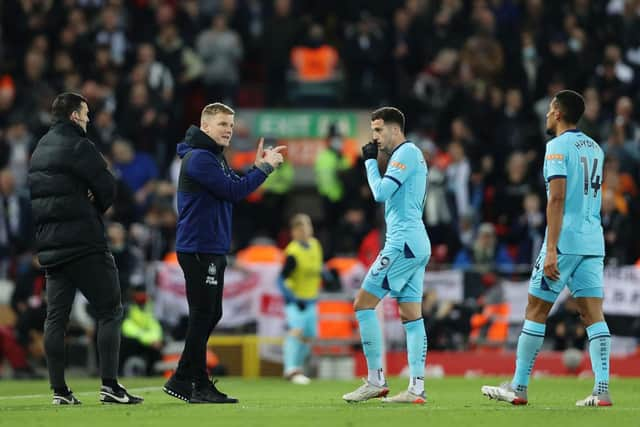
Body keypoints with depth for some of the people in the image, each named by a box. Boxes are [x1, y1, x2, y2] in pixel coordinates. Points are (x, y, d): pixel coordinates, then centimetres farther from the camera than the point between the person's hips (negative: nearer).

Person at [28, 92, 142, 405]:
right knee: (109, 311, -3)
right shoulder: (78, 147, -10)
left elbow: (34, 193, 14)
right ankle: (110, 385, -11)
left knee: (56, 316, 7)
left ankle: (59, 390, 5)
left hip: (49, 245, 8)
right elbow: (107, 188, -14)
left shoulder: (39, 150, 16)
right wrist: (95, 209, 7)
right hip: (83, 243, -8)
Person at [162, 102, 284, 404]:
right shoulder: (199, 158, -14)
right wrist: (264, 167, -12)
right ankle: (200, 386, -2)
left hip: (213, 250, 10)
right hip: (198, 250, -10)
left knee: (211, 315, 12)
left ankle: (181, 380, 18)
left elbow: (237, 189, 18)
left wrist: (258, 166, 7)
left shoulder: (214, 157, 19)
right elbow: (234, 192, -19)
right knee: (202, 315, -6)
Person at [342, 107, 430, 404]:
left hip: (403, 242, -10)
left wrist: (370, 161, -4)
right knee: (411, 315, 5)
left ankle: (376, 381, -10)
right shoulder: (412, 155, 21)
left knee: (363, 304, -8)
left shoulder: (406, 152, -10)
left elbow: (381, 193, -16)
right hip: (417, 244, 10)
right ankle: (416, 388, 1)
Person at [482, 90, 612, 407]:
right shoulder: (594, 148, 15)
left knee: (536, 310, 2)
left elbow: (557, 197, -16)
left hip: (566, 240, -7)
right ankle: (602, 389, -9)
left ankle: (518, 387, 6)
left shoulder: (558, 146, -8)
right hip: (593, 243, 7)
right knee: (593, 313, 2)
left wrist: (551, 249, -19)